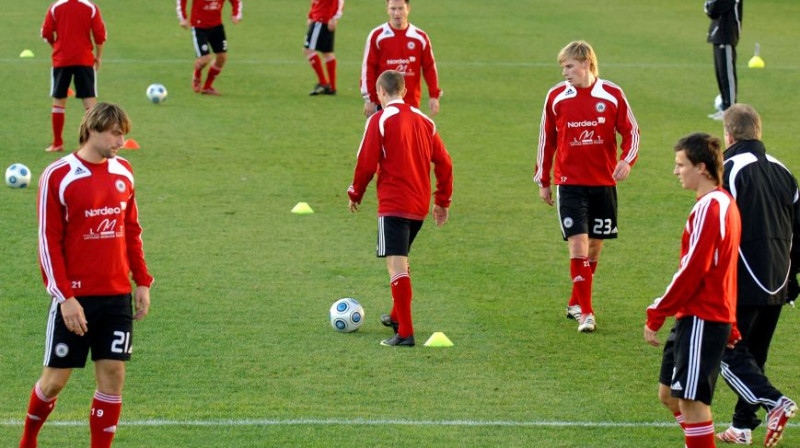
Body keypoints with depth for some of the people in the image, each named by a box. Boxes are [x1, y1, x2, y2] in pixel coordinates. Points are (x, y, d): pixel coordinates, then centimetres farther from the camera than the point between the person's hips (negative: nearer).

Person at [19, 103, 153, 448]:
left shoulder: (123, 173, 7)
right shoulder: (58, 176, -10)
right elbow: (49, 241, -10)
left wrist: (142, 282, 9)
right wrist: (65, 298, -14)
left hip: (117, 295, 4)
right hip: (75, 297, -4)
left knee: (112, 374, 0)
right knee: (56, 377, 2)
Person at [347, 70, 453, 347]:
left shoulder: (380, 121, -8)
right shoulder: (424, 121, 11)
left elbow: (366, 163, -10)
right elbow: (443, 162, 12)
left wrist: (355, 194, 6)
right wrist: (443, 200, 20)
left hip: (393, 205, -7)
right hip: (420, 205, 7)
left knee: (396, 266, -10)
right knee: (401, 261, 25)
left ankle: (405, 333, -18)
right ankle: (398, 316, 39)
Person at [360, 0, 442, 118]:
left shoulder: (420, 37, 3)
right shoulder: (376, 36, -2)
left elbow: (429, 67, 8)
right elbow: (368, 68, -2)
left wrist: (434, 96, 1)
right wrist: (369, 99, -5)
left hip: (411, 104, 2)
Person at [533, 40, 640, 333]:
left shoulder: (612, 95, -2)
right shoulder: (556, 97, -1)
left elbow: (631, 131, 5)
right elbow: (547, 140, 8)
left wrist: (627, 160, -14)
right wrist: (543, 181, 10)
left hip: (604, 182, 1)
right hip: (569, 183, -1)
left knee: (595, 245, 9)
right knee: (578, 244, -12)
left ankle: (576, 303, 27)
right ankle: (585, 313, -8)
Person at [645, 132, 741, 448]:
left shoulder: (708, 209, -16)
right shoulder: (724, 203, 15)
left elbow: (692, 270, -20)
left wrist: (657, 315, -15)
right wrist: (730, 327, 24)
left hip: (701, 320, -10)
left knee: (691, 399, -7)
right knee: (668, 394, 14)